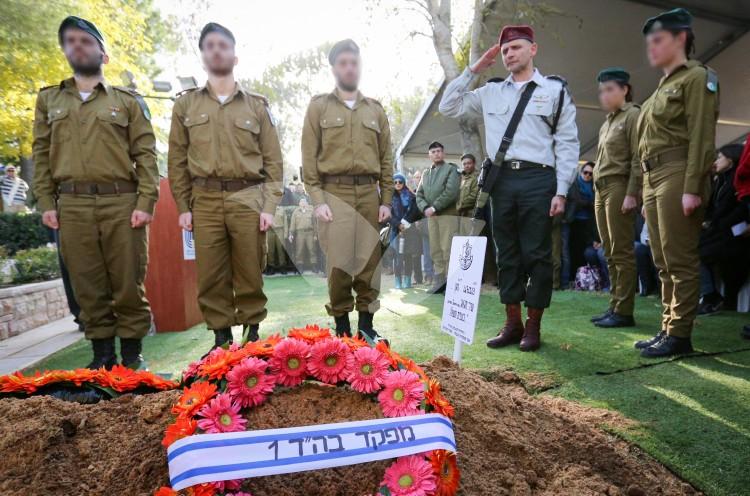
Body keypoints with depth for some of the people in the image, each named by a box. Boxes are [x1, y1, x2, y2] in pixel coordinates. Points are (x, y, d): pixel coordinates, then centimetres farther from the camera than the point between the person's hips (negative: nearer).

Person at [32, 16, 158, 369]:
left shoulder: (128, 101, 11)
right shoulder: (49, 100, 20)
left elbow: (146, 154, 2)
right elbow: (42, 153, 15)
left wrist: (145, 202, -9)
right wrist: (46, 202, 3)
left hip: (122, 202, -3)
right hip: (71, 205, 3)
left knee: (128, 282, -1)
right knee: (87, 285, 4)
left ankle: (132, 350, 10)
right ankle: (102, 351, 15)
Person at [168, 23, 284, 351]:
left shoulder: (257, 105, 10)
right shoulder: (186, 104, 14)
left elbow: (273, 161, 6)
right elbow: (177, 161, 11)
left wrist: (269, 206, -4)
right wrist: (183, 207, 3)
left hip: (248, 199, -1)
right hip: (205, 201, 2)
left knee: (250, 273, 2)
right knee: (211, 275, 3)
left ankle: (252, 333, 16)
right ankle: (221, 337, 15)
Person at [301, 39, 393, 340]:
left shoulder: (375, 109, 16)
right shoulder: (319, 106, 9)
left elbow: (386, 159, 13)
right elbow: (309, 157, 1)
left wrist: (386, 200, 5)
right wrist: (318, 199, -8)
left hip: (369, 194, 3)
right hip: (334, 194, -2)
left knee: (369, 260, 2)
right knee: (338, 262, -6)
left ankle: (366, 324, 14)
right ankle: (342, 327, 7)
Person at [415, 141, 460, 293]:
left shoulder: (452, 169, 5)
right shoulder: (425, 173, 21)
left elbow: (451, 191, -9)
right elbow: (419, 194, 14)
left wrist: (434, 207, -13)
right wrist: (425, 208, -5)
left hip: (448, 214, -5)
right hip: (431, 216, 5)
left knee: (448, 250, -9)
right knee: (435, 251, 5)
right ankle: (439, 281, 10)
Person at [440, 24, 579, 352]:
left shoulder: (555, 89, 8)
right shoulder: (491, 92, 17)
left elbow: (567, 144, 3)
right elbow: (448, 107, 16)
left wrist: (561, 191, -6)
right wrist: (473, 70, 11)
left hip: (538, 180, -3)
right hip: (502, 180, 3)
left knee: (536, 255, 0)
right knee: (507, 254, 7)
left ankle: (533, 326, 12)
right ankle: (512, 324, 17)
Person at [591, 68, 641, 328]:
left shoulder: (633, 115, -2)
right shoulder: (607, 121, 21)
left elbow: (638, 159, -10)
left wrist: (632, 194, -17)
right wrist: (598, 193, 13)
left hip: (619, 187, -8)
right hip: (602, 189, 8)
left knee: (622, 251, -7)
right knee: (610, 252, 7)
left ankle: (624, 312, -3)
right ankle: (615, 306, 13)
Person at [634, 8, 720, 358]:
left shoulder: (697, 77, -1)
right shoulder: (663, 87, 23)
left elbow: (702, 136, -12)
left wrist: (692, 188, -20)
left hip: (677, 175, -9)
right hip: (653, 179, 9)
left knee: (680, 261, -5)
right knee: (663, 262, 9)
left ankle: (679, 335, 2)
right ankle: (668, 329, 17)